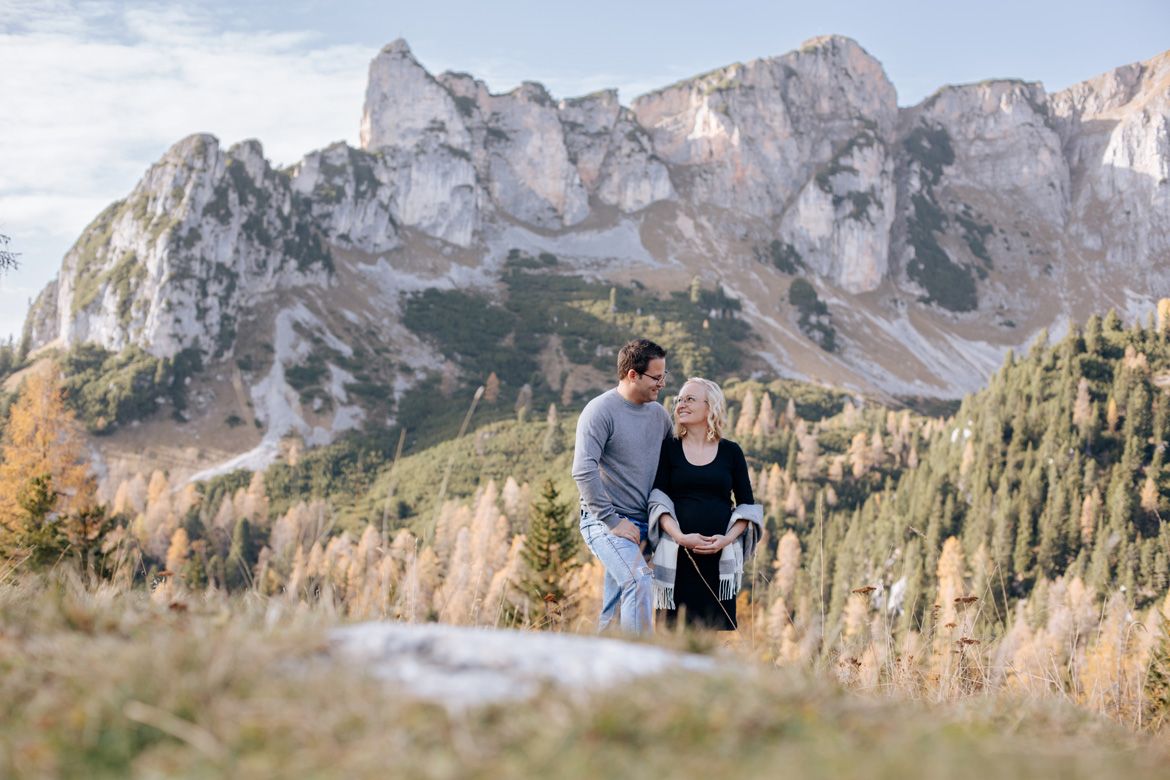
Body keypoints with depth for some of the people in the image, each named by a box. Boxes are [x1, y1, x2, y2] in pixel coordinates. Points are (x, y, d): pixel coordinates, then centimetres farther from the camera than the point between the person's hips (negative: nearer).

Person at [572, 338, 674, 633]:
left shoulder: (659, 414, 11)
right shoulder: (600, 411, -10)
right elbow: (583, 471, -19)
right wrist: (612, 520, -18)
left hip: (641, 524, 7)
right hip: (605, 522, -7)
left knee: (612, 609, 9)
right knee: (640, 583, -23)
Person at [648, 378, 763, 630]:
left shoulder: (731, 452, 10)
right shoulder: (669, 448, 7)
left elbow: (747, 505, 10)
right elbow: (658, 500, 1)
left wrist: (727, 539, -7)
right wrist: (680, 536, -14)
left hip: (721, 558, 1)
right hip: (678, 557, -1)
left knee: (719, 626, -3)